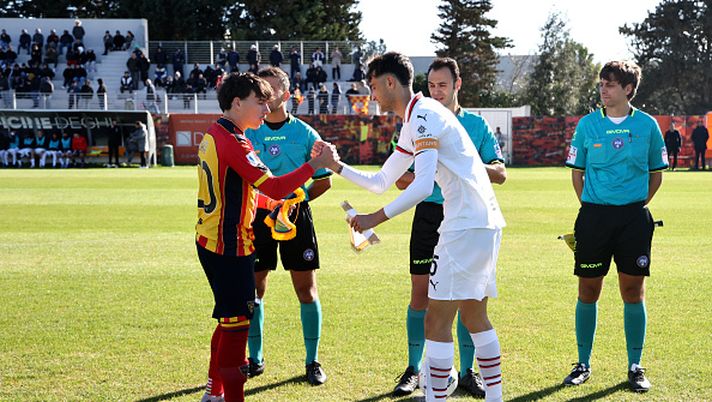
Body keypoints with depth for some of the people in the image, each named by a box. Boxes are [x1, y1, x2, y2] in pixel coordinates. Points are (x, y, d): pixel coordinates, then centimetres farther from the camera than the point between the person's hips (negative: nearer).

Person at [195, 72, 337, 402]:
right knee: (236, 324, -5)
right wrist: (316, 164, -20)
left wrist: (272, 204, 14)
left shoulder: (213, 136, 12)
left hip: (211, 242, 11)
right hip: (230, 247, -11)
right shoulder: (233, 143, -19)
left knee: (229, 320, 20)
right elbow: (274, 187, -25)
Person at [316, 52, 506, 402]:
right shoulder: (414, 122, 19)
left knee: (437, 321, -8)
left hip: (466, 226, -11)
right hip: (484, 223, 11)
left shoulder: (423, 114, -12)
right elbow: (380, 182, 24)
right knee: (474, 317, 17)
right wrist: (335, 165, 18)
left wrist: (377, 217, -20)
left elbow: (423, 186, -23)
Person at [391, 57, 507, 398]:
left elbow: (500, 174, 2)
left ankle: (467, 372, 12)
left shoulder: (477, 125, 6)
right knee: (421, 291, 0)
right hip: (429, 215, 0)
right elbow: (400, 179, 5)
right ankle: (414, 370, 11)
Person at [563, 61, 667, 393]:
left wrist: (637, 206, 5)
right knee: (588, 290, 4)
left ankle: (635, 367, 13)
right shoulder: (587, 124, 2)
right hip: (594, 215, 0)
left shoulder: (647, 125, 2)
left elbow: (656, 174, 11)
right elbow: (577, 172, 10)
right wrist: (592, 207, 5)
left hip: (634, 217, 0)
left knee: (633, 291, 3)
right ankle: (583, 364, 16)